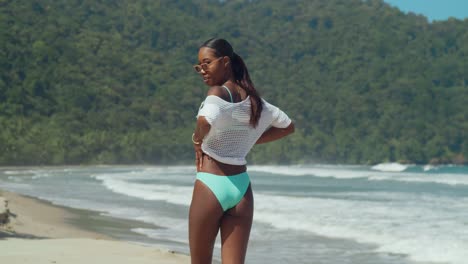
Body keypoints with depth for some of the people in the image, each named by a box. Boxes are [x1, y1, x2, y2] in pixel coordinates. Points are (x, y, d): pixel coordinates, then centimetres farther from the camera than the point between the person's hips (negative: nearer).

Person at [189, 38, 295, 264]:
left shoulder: (218, 92, -11)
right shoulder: (253, 99, 10)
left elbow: (205, 122, -34)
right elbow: (287, 126, 25)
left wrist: (197, 140, -12)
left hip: (211, 185, -6)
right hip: (242, 187, 6)